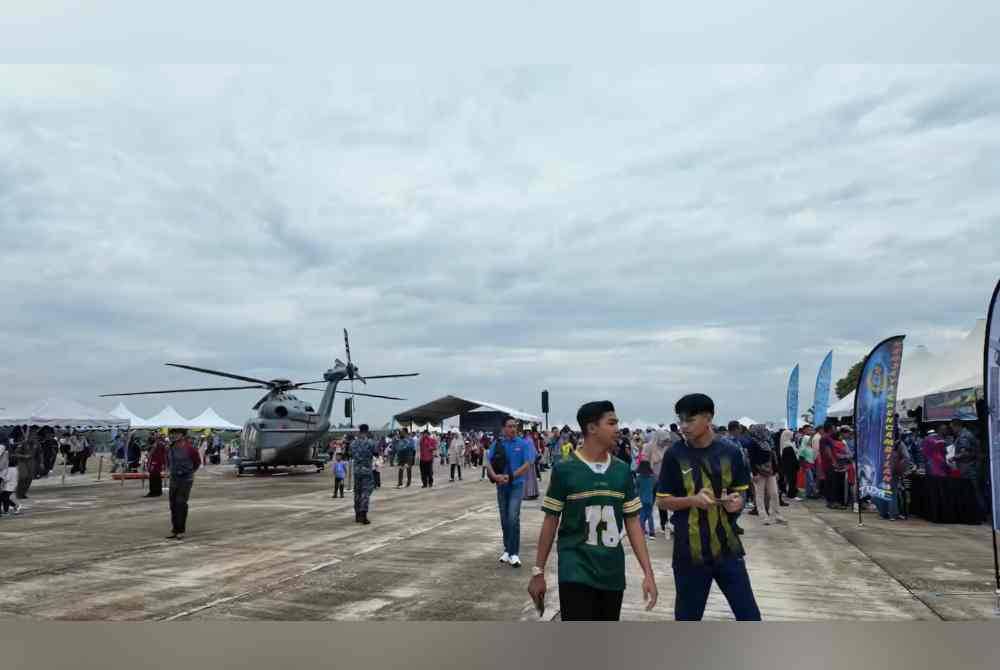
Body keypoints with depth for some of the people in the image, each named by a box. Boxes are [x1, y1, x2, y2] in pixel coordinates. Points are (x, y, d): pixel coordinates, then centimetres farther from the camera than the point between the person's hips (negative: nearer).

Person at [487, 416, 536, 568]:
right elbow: (488, 462, -1)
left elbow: (527, 464, -10)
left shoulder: (523, 444, -5)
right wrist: (495, 476, -19)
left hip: (516, 485, -3)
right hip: (501, 486, 3)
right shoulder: (497, 444, 2)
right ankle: (507, 549, 26)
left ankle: (514, 553, -5)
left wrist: (510, 476, -17)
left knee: (513, 518, -12)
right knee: (504, 519, 11)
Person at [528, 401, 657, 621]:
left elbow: (632, 522, 6)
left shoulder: (622, 471, 3)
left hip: (612, 575, 5)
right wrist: (538, 571, 0)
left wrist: (648, 572, 1)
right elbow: (551, 522, -2)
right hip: (576, 574, -4)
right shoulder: (565, 470, -8)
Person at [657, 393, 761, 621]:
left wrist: (736, 501, -14)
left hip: (727, 546, 2)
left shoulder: (730, 451, -3)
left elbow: (739, 491, 9)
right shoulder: (675, 455, -8)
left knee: (749, 614, 9)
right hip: (690, 550, -1)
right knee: (687, 616, 11)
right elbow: (662, 500, -3)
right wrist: (693, 500, -19)